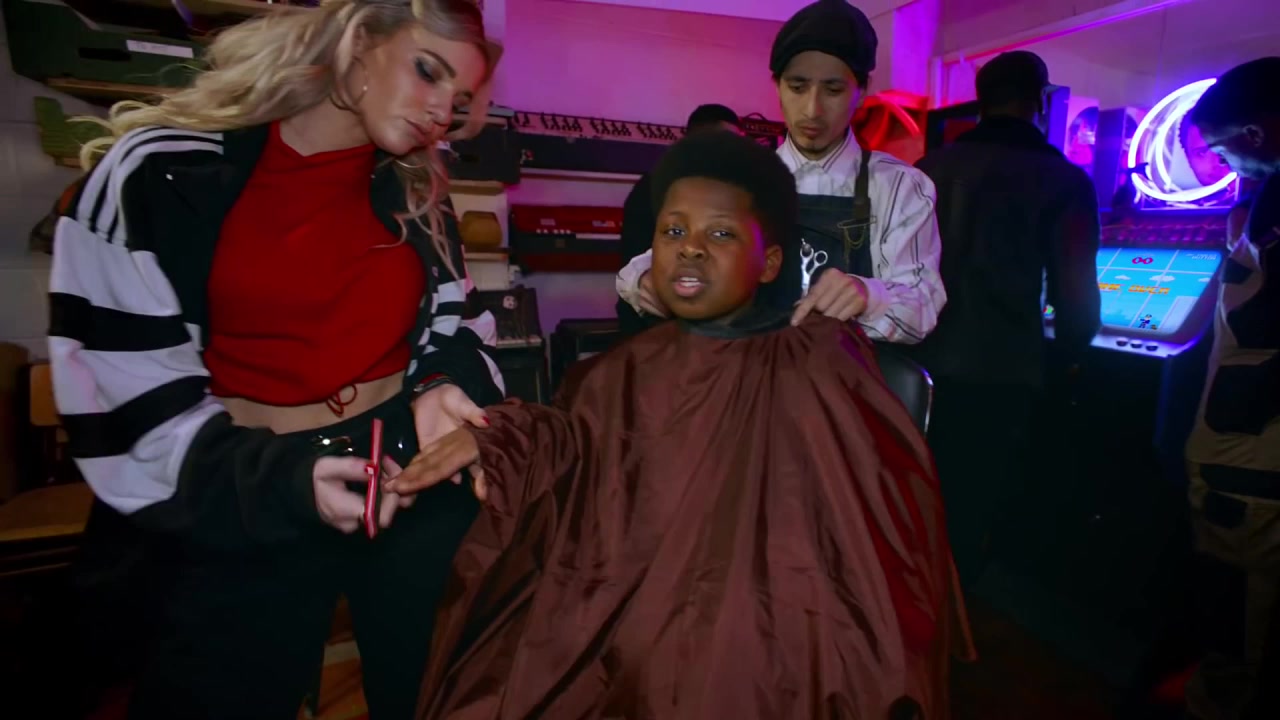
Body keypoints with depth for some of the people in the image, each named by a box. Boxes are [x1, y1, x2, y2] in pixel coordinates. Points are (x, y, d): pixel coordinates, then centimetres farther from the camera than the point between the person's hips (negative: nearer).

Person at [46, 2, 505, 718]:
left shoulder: (416, 192, 6)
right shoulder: (164, 174, -8)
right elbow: (126, 394, -10)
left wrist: (445, 388, -14)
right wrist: (283, 481, -23)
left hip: (418, 475, 4)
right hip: (238, 507, -3)